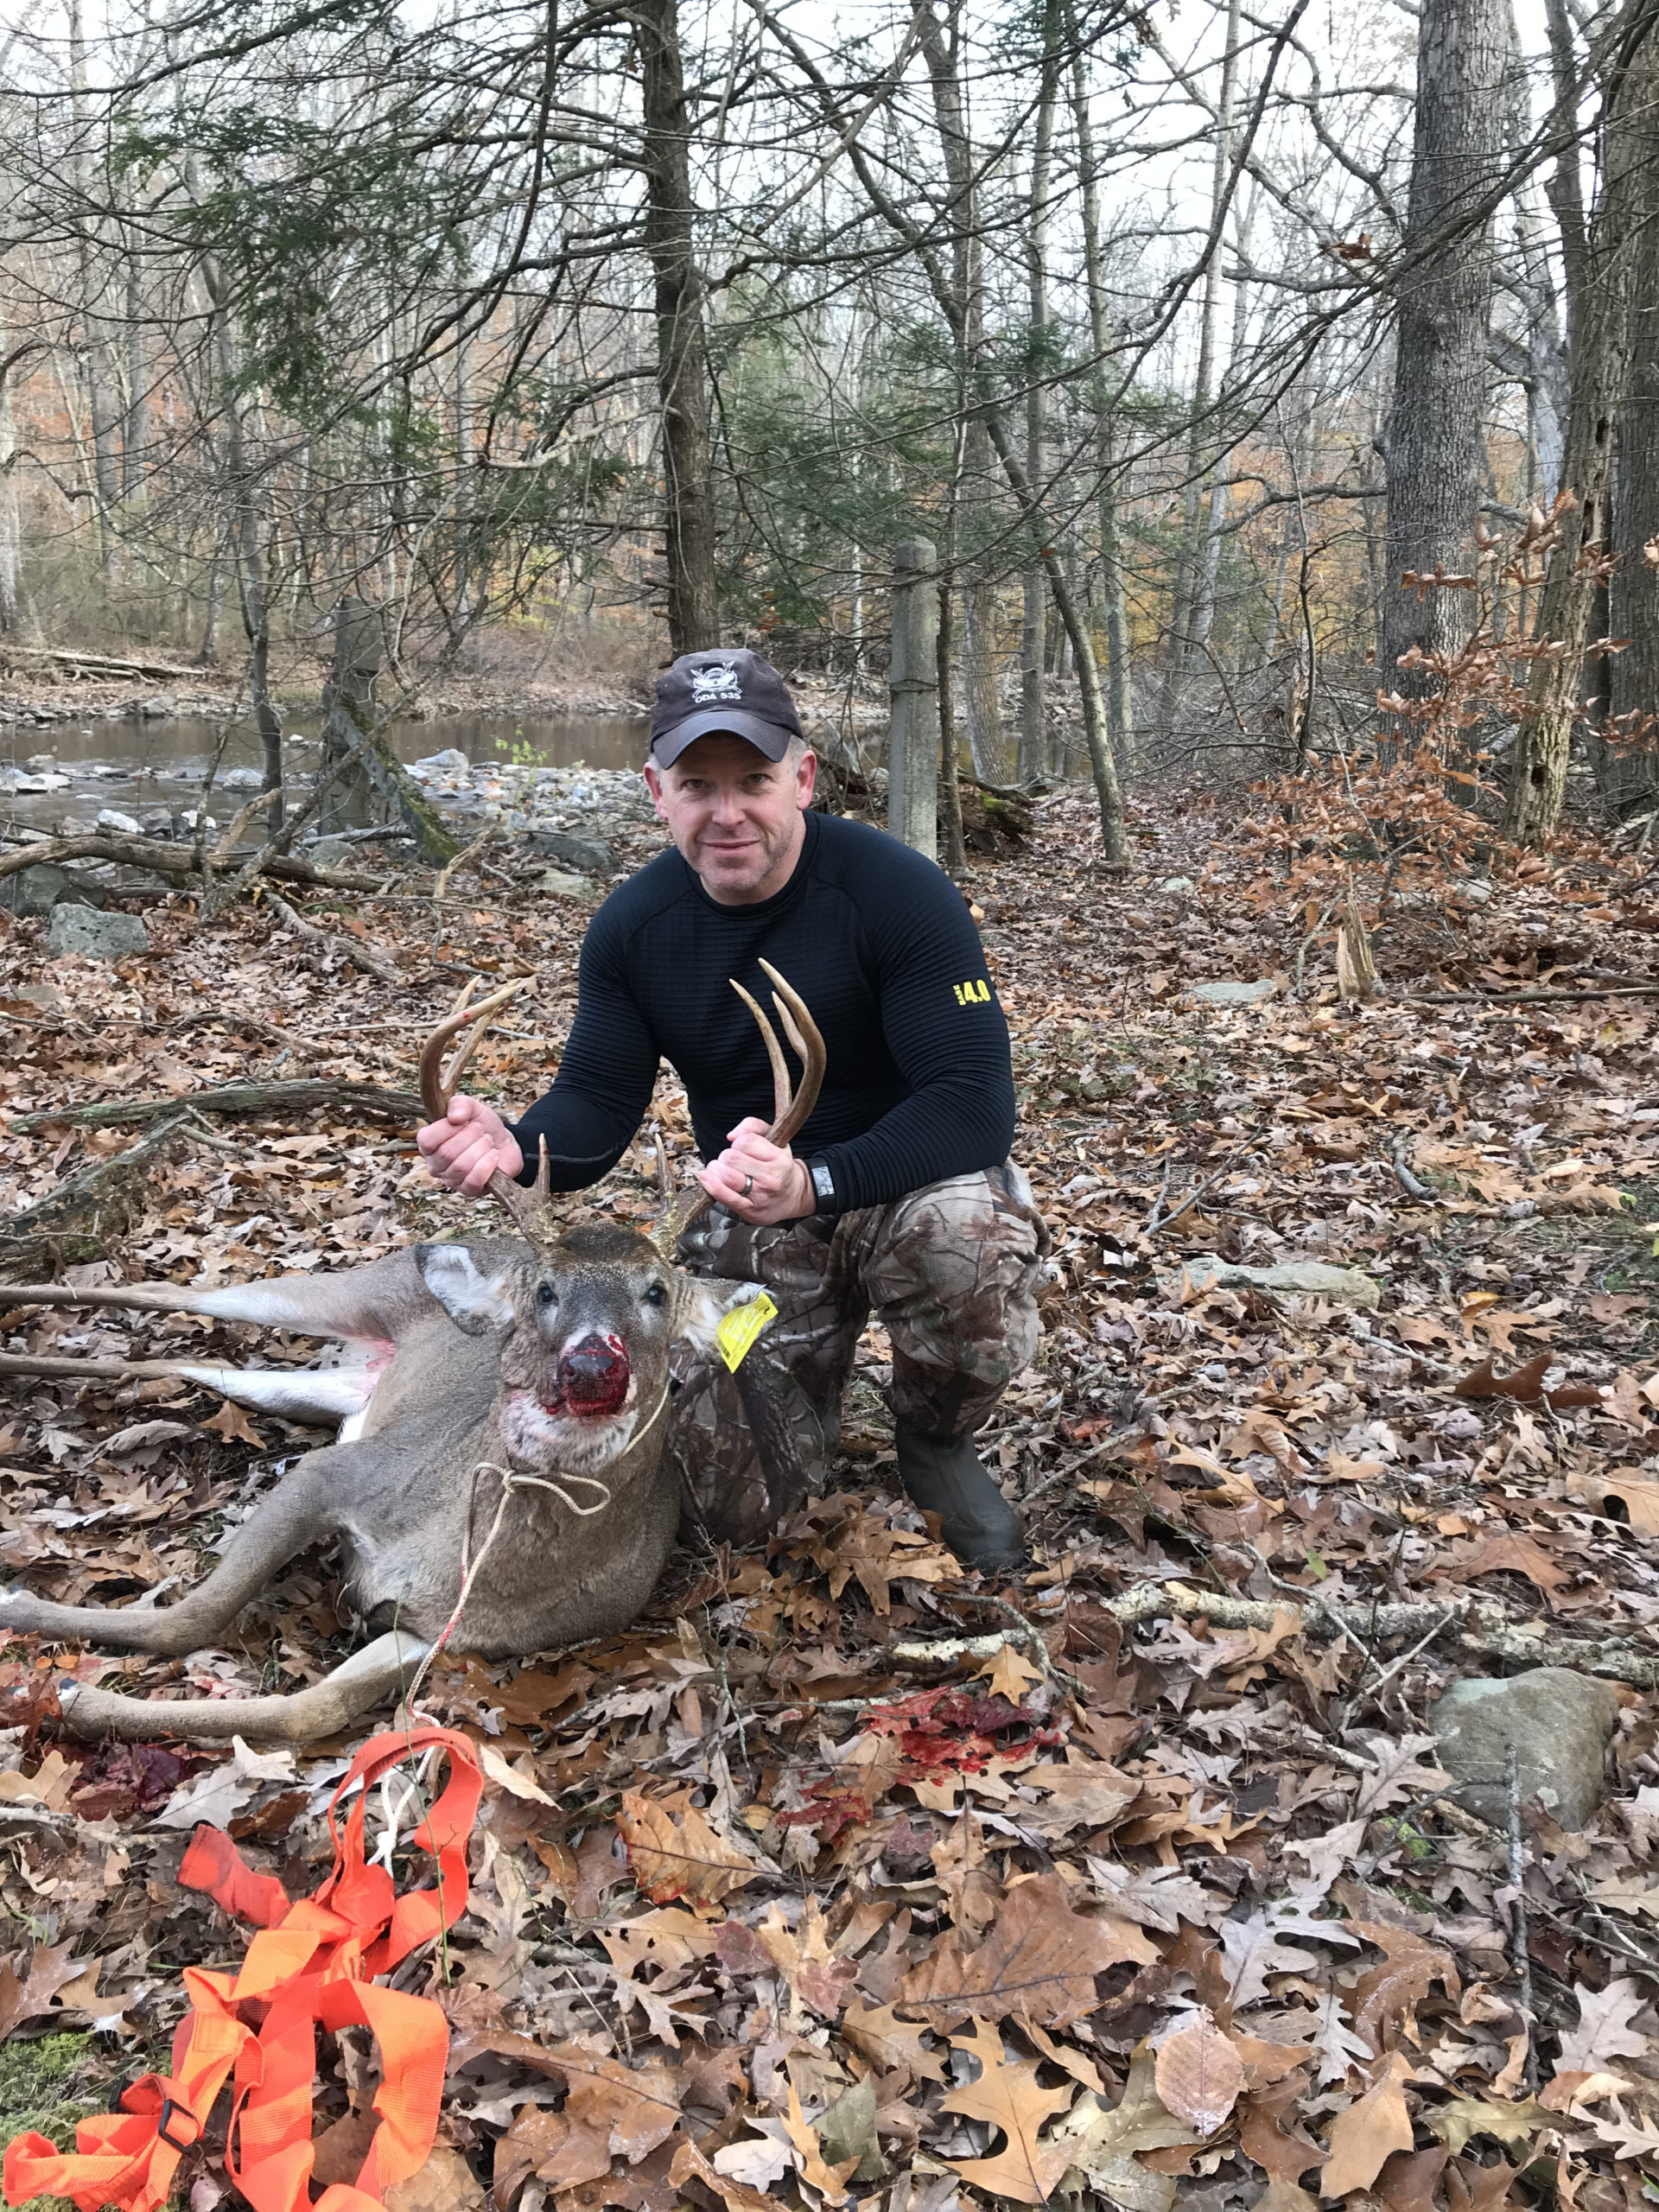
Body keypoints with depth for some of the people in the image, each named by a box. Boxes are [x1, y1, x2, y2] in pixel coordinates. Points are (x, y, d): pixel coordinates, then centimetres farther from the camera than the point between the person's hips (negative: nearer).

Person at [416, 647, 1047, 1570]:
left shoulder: (899, 890, -21)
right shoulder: (633, 924, -5)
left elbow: (976, 1102, -27)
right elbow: (598, 1104, -4)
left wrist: (815, 1182, -44)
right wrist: (517, 1145, -29)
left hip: (913, 1181, -3)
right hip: (753, 1213, 3)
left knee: (969, 1240, -40)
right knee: (733, 1501, -9)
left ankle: (935, 1441, -5)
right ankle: (818, 1356, 27)